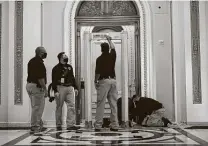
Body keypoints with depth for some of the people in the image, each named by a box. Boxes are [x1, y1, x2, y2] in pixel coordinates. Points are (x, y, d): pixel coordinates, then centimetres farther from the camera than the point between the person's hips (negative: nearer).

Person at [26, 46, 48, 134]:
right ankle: (34, 127, 0)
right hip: (37, 86, -10)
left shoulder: (31, 61, 15)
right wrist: (45, 89, -15)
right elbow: (40, 78, -20)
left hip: (29, 84, 10)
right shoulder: (39, 62, -15)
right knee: (37, 107, -4)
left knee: (36, 107, 16)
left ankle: (39, 125, 23)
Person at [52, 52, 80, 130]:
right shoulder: (56, 68, -2)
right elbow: (54, 80, -6)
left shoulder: (69, 67, 18)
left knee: (72, 106, -4)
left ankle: (71, 124, -3)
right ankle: (58, 125, 13)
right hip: (60, 88, -5)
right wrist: (55, 91, -14)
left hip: (70, 88, 5)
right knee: (59, 107, 3)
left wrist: (75, 88, 16)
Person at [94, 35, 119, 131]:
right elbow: (113, 48, 30)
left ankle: (98, 125, -2)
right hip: (113, 80, 5)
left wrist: (95, 81, 6)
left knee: (100, 104, -3)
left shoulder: (100, 59, -6)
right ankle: (114, 125, 6)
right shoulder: (112, 56, 8)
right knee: (113, 104, 6)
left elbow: (98, 72, -9)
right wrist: (109, 40, 44)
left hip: (104, 81, -5)